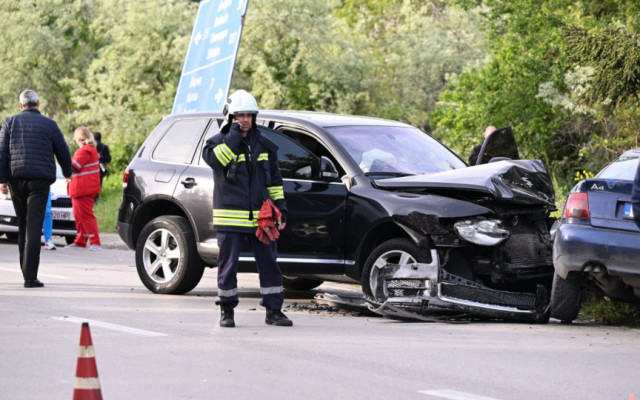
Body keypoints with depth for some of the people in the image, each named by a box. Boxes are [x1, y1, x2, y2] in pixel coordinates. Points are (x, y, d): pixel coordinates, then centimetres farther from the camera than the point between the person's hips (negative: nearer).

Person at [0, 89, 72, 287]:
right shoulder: (49, 124, 5)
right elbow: (63, 152, 8)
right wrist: (67, 172, 26)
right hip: (40, 180, -2)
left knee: (22, 225, 16)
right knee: (34, 226, -8)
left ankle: (26, 269, 20)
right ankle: (30, 276, -16)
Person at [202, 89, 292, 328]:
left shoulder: (263, 145, 14)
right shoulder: (219, 142, 1)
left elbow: (274, 181, 19)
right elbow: (215, 158, -24)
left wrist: (281, 209, 13)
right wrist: (234, 133, -16)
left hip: (259, 217, 3)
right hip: (230, 216, -3)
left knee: (269, 263, 3)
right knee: (228, 265, 1)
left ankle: (273, 310, 10)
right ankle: (227, 311, 13)